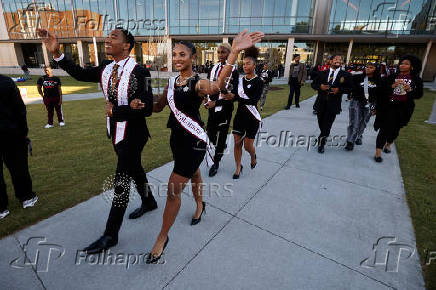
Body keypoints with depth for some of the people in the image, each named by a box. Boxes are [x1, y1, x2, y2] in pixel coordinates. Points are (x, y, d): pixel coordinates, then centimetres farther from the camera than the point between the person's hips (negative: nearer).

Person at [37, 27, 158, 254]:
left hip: (132, 134, -7)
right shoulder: (105, 68, 4)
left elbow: (147, 108, -21)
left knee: (122, 180, 0)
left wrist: (115, 110, -16)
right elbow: (80, 74, 17)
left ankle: (110, 235, 16)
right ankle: (149, 202, 46)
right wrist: (56, 53, 6)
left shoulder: (139, 72, -18)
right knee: (134, 169, 21)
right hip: (115, 131, 7)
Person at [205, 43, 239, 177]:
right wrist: (208, 102, -5)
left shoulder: (233, 71, -8)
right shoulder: (213, 69, 7)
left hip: (225, 108, -5)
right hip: (213, 107, 5)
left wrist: (216, 102, -16)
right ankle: (222, 146, 45)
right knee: (210, 133, 11)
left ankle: (216, 163, 20)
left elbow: (233, 94, -12)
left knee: (221, 136, 3)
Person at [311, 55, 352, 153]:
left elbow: (349, 88, 3)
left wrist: (339, 90, -15)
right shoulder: (323, 73, 10)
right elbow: (313, 84, 11)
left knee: (327, 124, -5)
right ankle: (324, 137, 37)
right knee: (321, 122, 12)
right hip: (321, 102, 3)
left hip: (333, 104, -3)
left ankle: (321, 143, 7)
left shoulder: (345, 75, 4)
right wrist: (320, 86, -10)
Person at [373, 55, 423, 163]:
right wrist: (392, 86, -18)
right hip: (389, 106, -2)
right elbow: (382, 90, -1)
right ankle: (378, 152, -7)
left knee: (396, 129, 14)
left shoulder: (416, 80, 5)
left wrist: (410, 90, -14)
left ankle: (388, 144, 39)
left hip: (404, 108, 2)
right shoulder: (392, 77, 3)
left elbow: (419, 95, 3)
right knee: (385, 128, -8)